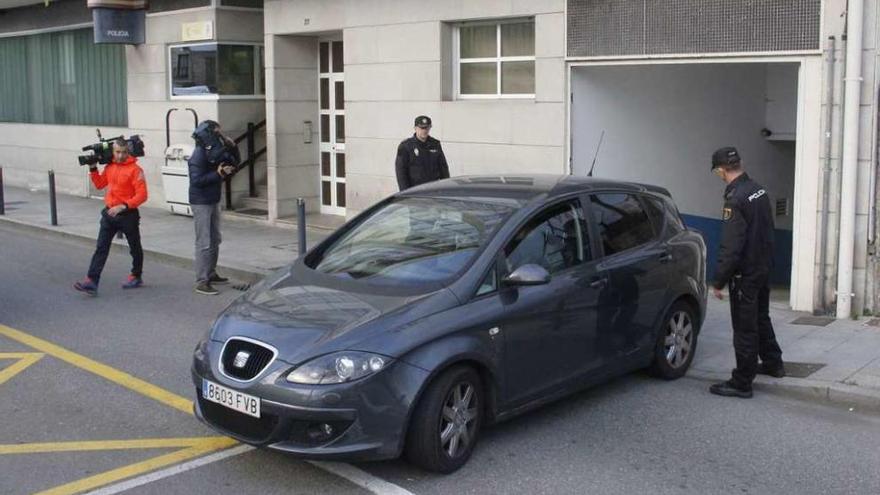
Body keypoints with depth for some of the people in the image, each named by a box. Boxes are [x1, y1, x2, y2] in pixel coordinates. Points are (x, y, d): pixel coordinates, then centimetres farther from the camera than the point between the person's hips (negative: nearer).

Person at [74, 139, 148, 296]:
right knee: (101, 248, -3)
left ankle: (136, 277, 32)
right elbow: (100, 184, 19)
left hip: (128, 215, -5)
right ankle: (92, 282, -8)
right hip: (109, 213, 5)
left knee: (135, 248, 13)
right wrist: (93, 169, 7)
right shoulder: (110, 167, 6)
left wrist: (123, 206, -26)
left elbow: (142, 195, -19)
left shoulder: (135, 169, -14)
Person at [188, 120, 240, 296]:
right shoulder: (199, 155, -18)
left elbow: (235, 161, 16)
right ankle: (201, 282, -7)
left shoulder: (215, 151, 7)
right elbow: (197, 180, -25)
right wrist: (218, 174, -26)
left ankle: (211, 274, 30)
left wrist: (232, 147, -3)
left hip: (213, 201, 9)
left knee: (215, 241, 18)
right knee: (204, 243, -9)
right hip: (201, 203, -9)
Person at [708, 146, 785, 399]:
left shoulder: (735, 200, -24)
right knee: (761, 318, 25)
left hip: (745, 274, -9)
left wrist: (719, 281, -18)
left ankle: (741, 383, 7)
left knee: (745, 328, -1)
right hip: (764, 268, 9)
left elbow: (730, 247, -25)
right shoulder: (759, 190, 3)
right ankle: (772, 363, 40)